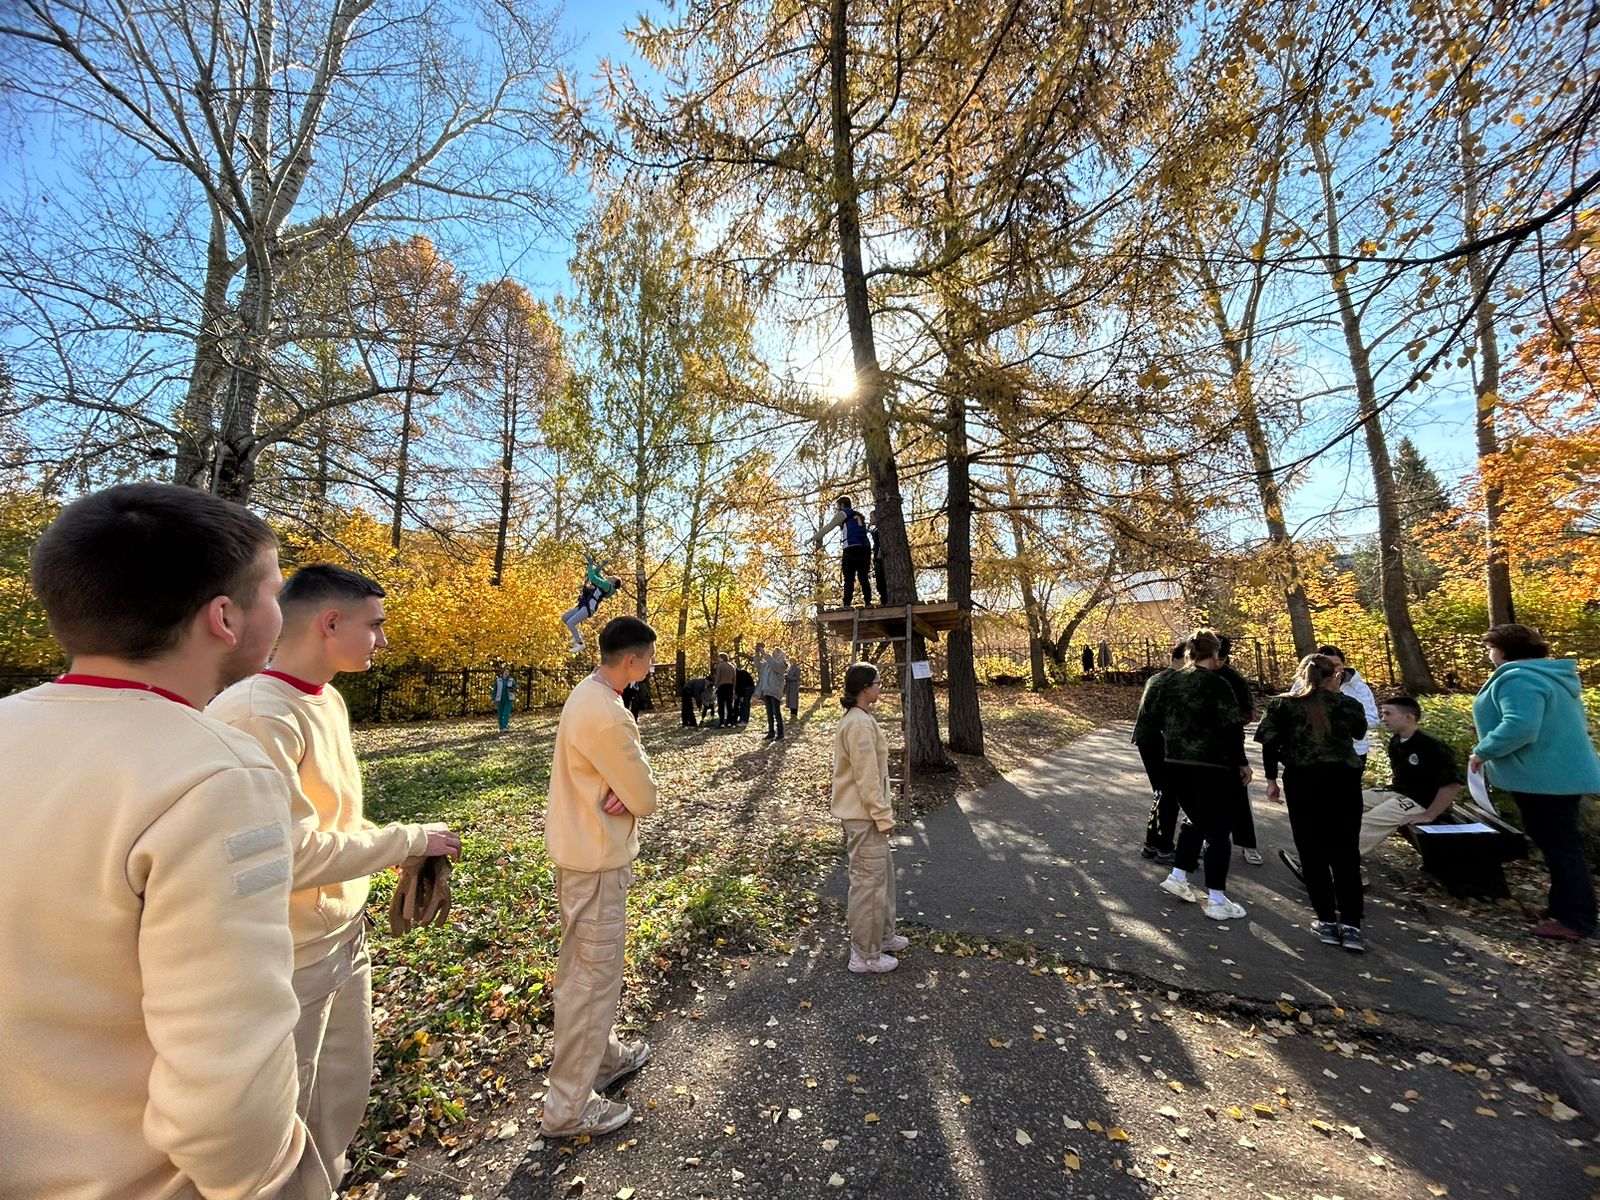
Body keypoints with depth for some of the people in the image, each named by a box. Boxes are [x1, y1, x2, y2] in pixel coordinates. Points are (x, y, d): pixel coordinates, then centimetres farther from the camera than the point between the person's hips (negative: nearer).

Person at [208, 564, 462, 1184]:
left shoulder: (329, 701, 2)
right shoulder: (255, 715, -26)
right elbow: (295, 856, -26)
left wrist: (401, 851, 0)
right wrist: (410, 839, -16)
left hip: (347, 935, 8)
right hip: (290, 960, -8)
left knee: (345, 1096, 23)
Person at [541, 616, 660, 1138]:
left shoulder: (588, 695, 4)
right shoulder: (606, 716, -29)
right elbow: (646, 797, -21)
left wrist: (623, 792, -13)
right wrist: (633, 795, -1)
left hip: (585, 850, 10)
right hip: (596, 860, -10)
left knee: (592, 966, 25)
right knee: (593, 976, 7)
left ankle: (604, 1054, 45)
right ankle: (569, 1106, 25)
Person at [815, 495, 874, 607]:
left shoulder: (843, 513, 10)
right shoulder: (860, 516, 27)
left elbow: (828, 527, 4)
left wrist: (816, 538, 8)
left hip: (852, 548, -5)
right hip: (866, 547, 5)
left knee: (849, 578, -8)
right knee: (863, 577, 6)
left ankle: (847, 605, -15)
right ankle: (868, 603, -5)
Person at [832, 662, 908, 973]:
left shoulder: (857, 719, 10)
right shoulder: (860, 724, -24)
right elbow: (867, 777, -23)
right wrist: (883, 816, -16)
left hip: (864, 812, 10)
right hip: (864, 815, -10)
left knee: (882, 874, 22)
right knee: (869, 882, 3)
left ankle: (883, 936, 38)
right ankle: (865, 955, 18)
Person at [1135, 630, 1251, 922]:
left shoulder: (1171, 681, 5)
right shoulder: (1216, 684, -12)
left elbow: (1148, 718, 7)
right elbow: (1232, 728, -13)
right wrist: (1241, 762, -1)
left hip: (1175, 765, 6)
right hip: (1211, 767, -6)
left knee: (1197, 821, 23)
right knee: (1217, 831, 4)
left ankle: (1178, 877, 23)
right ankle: (1217, 901, 9)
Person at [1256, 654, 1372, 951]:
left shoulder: (1282, 704, 0)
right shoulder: (1348, 704, 1)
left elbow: (1270, 744, -2)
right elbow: (1360, 732, 22)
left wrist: (1271, 780, 8)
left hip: (1303, 782, -1)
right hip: (1344, 781, 1)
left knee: (1313, 854, 8)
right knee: (1346, 854, 9)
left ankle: (1327, 922, 13)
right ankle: (1351, 926, 7)